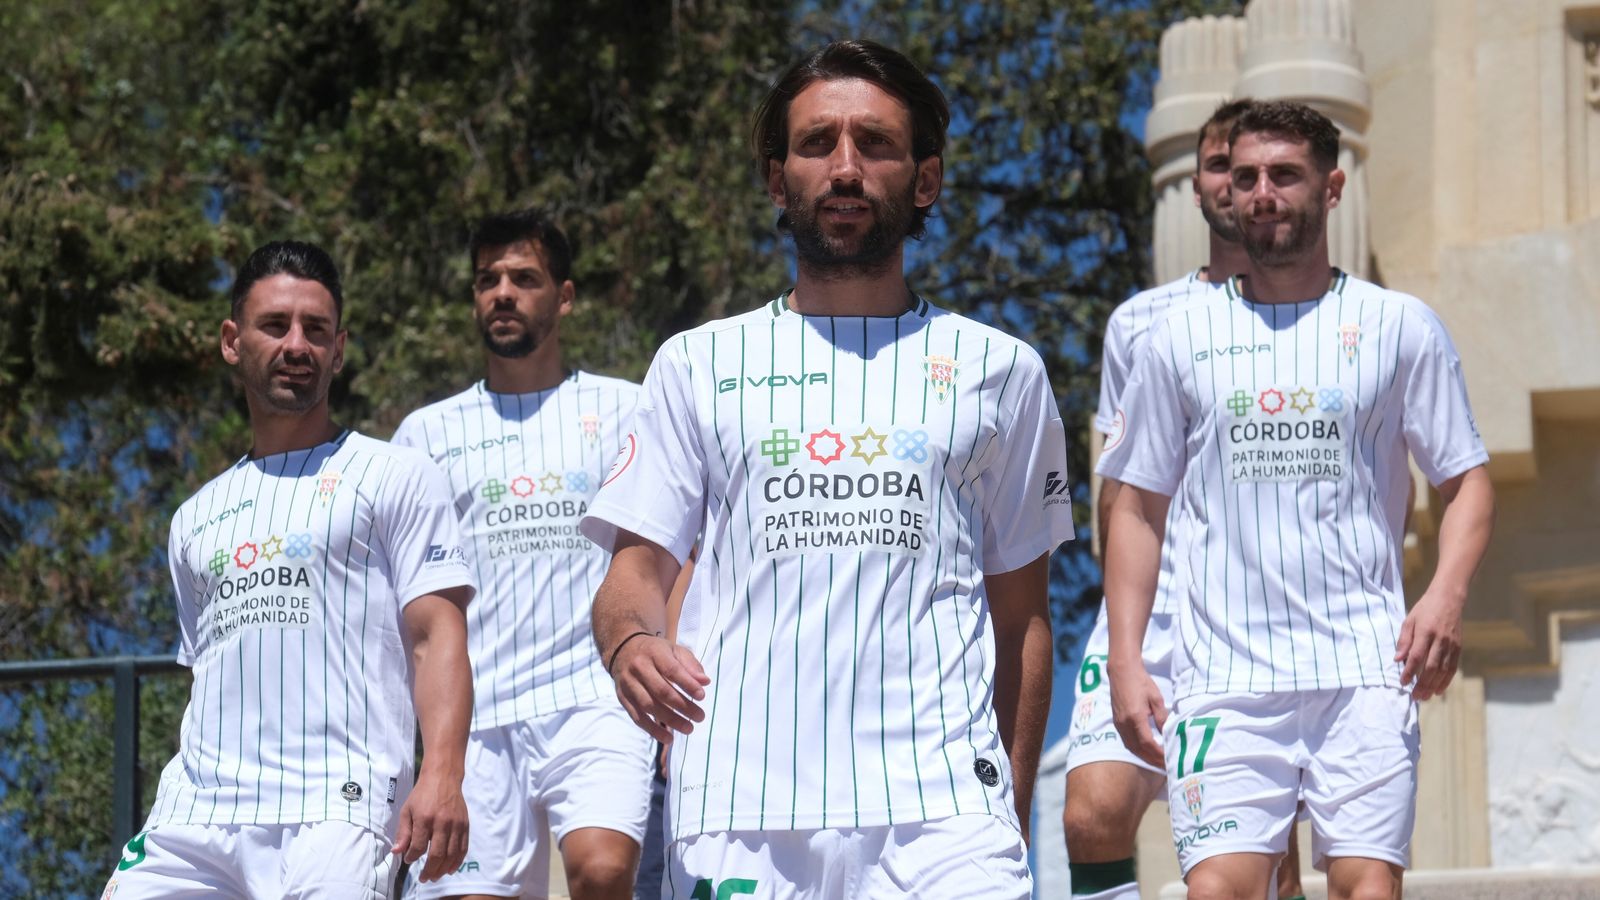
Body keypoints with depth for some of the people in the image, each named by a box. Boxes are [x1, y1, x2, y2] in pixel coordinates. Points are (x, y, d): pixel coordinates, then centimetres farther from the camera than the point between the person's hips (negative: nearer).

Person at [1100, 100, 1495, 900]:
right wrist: (1125, 658, 3)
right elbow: (1137, 508, 14)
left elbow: (1466, 480, 10)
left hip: (1365, 671, -1)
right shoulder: (1181, 338, 12)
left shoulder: (1399, 326, 9)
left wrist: (1445, 595, -10)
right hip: (1223, 678, 1)